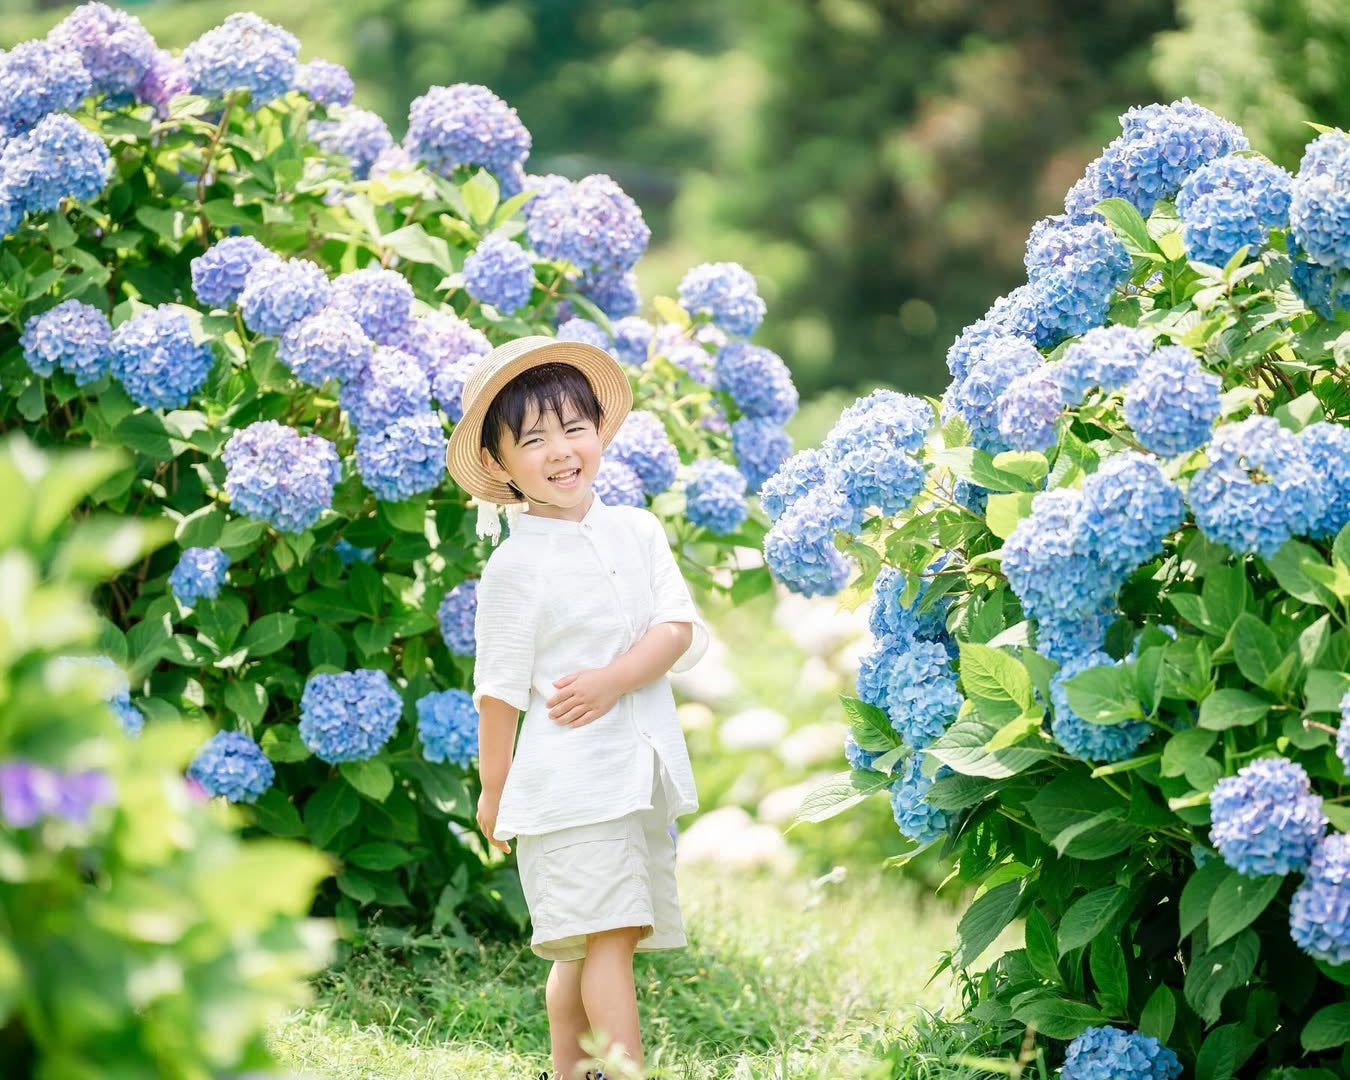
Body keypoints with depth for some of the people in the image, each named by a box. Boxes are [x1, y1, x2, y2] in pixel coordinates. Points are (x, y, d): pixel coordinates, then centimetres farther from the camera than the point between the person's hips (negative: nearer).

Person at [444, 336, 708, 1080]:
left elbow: (680, 630, -1)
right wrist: (494, 789, 3)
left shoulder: (637, 531, 8)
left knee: (583, 945, 13)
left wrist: (614, 679, -16)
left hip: (640, 771, 5)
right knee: (607, 934, -12)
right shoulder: (515, 567, -7)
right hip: (568, 775, -5)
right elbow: (501, 687, -2)